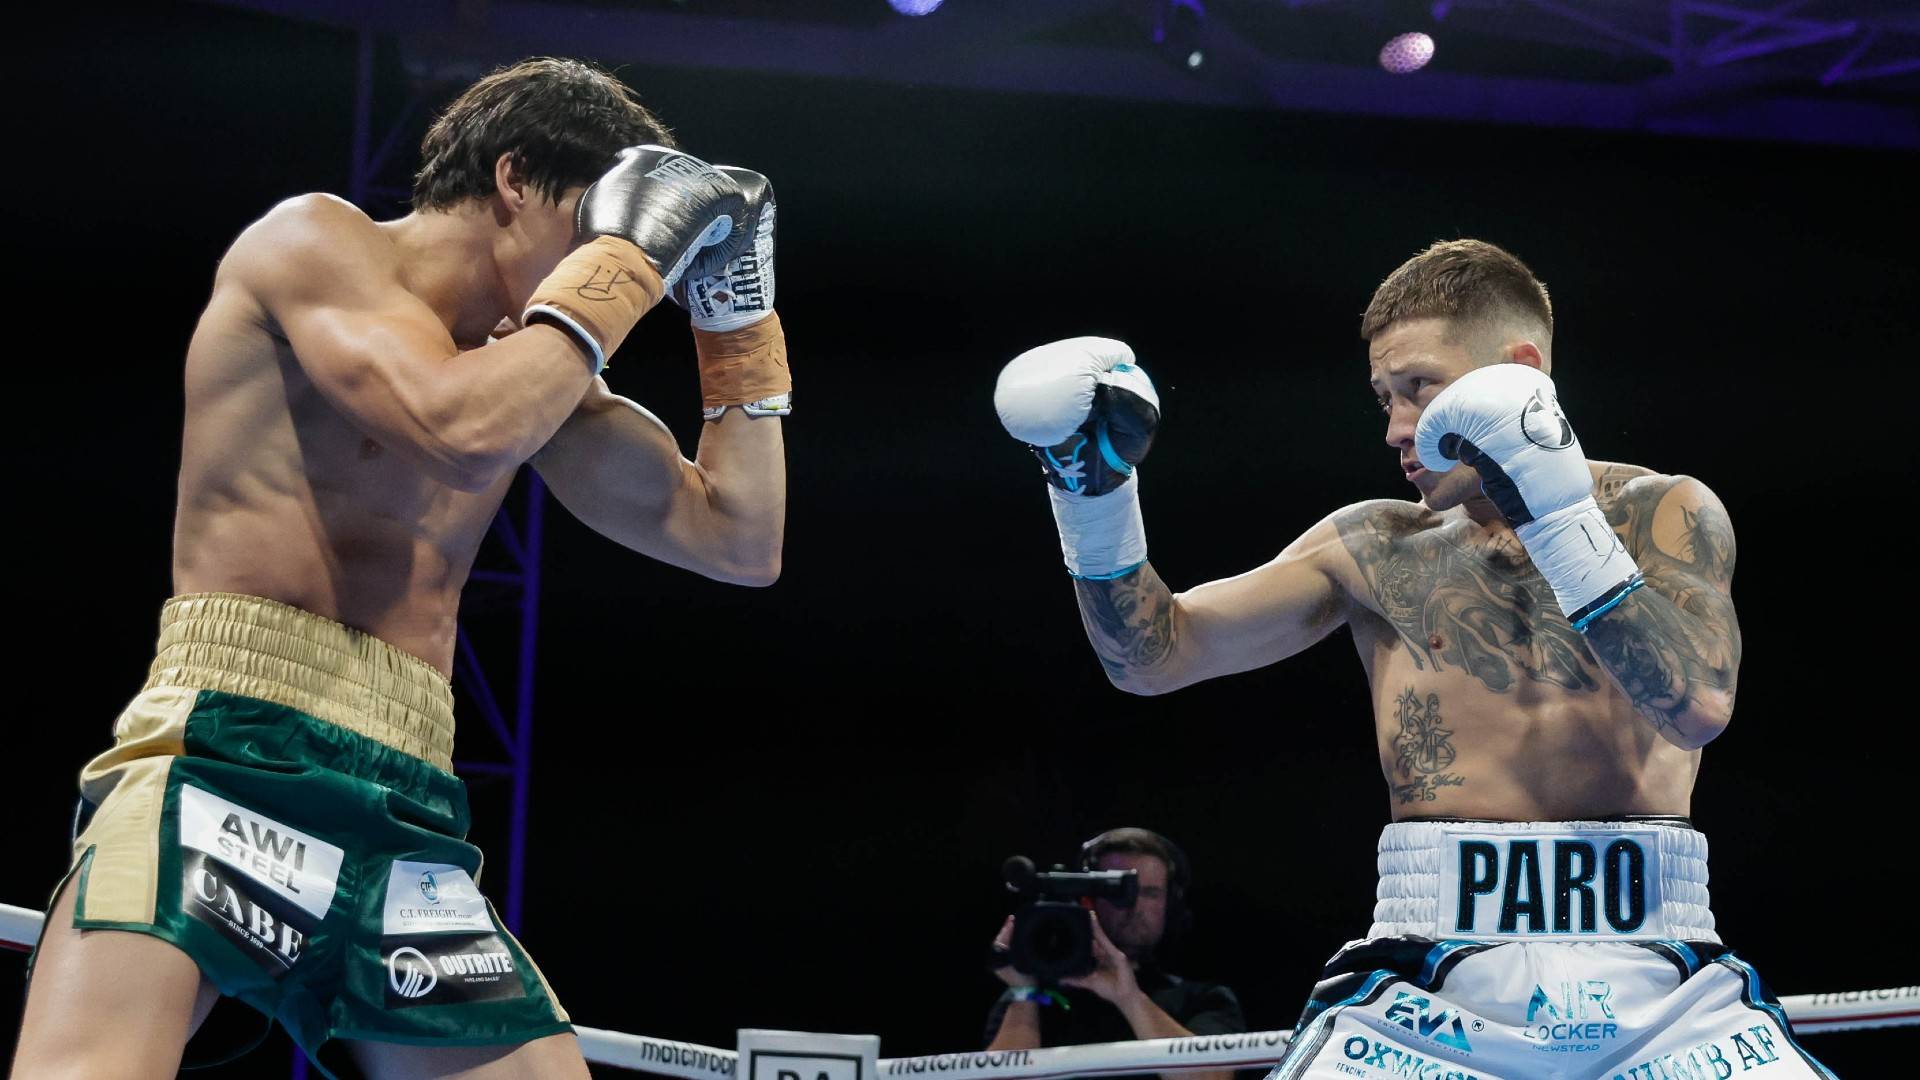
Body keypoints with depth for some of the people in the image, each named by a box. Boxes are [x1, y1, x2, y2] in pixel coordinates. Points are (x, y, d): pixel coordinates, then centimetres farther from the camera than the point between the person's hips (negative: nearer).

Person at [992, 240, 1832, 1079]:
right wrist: (1093, 492, -5)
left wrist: (1560, 523, -15)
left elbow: (1700, 706, -10)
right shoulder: (1377, 550, 12)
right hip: (1431, 999, 1)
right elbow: (1155, 657, 9)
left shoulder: (1663, 514, 7)